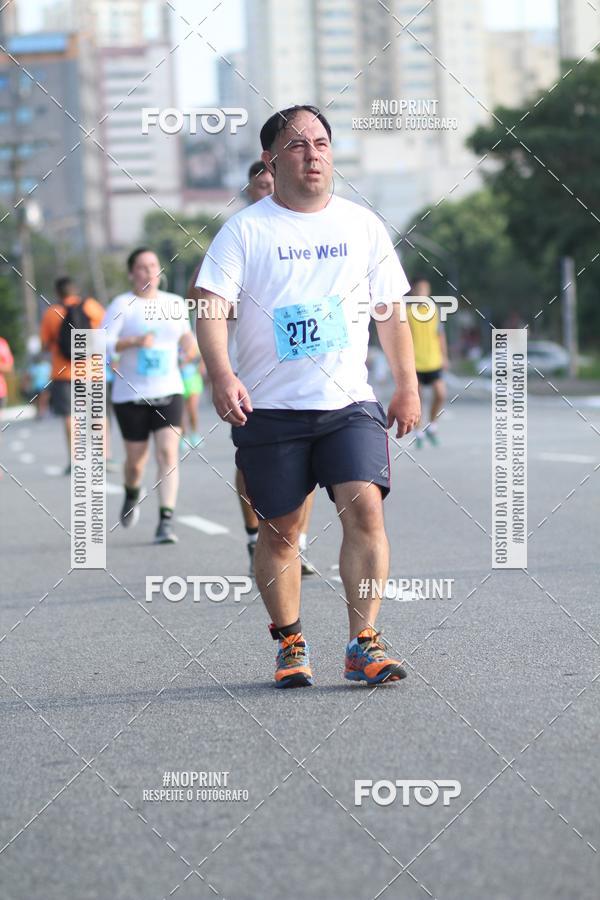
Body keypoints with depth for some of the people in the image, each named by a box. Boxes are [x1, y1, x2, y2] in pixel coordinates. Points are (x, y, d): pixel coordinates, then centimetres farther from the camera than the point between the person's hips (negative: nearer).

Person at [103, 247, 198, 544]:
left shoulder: (175, 303, 8)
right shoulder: (122, 305, -4)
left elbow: (185, 335, 22)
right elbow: (103, 344, -14)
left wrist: (190, 343, -3)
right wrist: (135, 341, -30)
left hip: (168, 391, 2)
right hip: (130, 395, -2)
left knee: (168, 453, -15)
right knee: (136, 461, 7)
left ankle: (166, 522, -18)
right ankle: (132, 493, 42)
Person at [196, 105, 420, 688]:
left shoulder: (362, 225, 10)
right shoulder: (245, 230, -1)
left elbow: (391, 310, 16)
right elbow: (211, 307, -10)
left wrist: (407, 387, 13)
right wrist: (222, 376, -26)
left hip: (350, 404, 1)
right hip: (269, 409, -1)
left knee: (364, 508, -15)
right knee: (280, 529, 4)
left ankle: (363, 645, -12)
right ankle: (290, 646, 19)